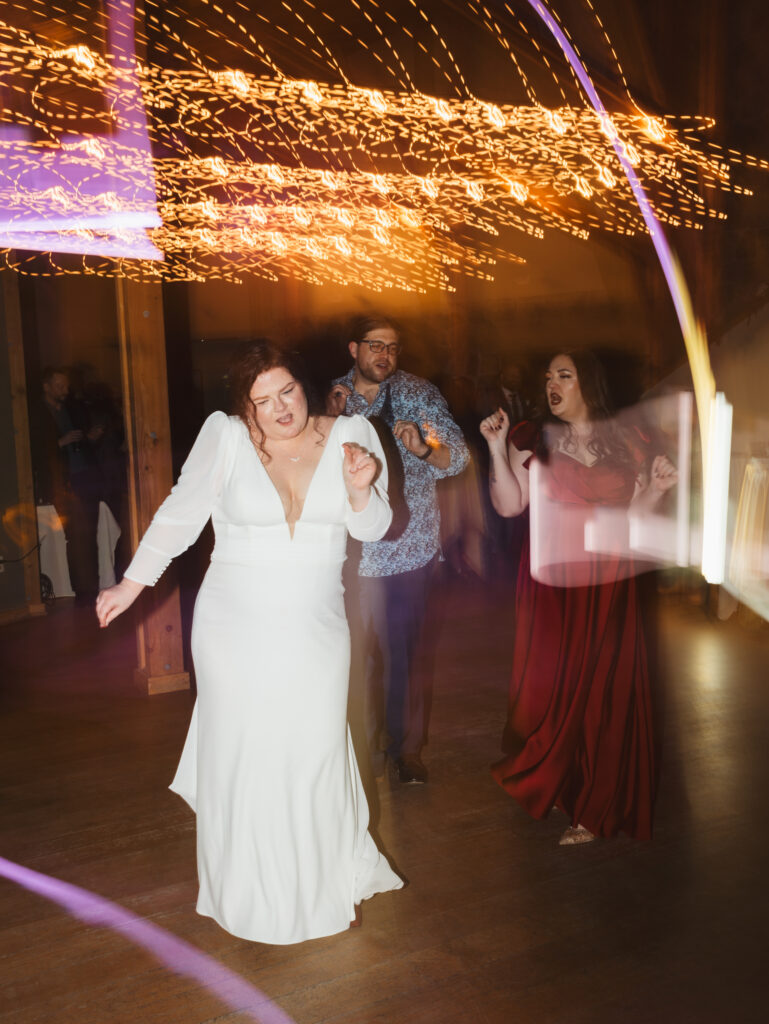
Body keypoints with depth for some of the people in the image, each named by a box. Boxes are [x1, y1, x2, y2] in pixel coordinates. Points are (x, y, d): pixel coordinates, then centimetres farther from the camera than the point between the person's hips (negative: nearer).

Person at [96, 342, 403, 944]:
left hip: (317, 634, 1)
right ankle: (247, 893, 29)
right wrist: (131, 585, 6)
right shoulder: (225, 436, -7)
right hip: (236, 630, -1)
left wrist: (361, 489, -20)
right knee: (242, 755, 8)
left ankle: (330, 878, 32)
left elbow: (372, 529, 0)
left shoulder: (351, 434, -1)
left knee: (317, 753, 7)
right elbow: (181, 514, 2)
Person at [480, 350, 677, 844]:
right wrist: (498, 450, -13)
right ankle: (548, 784, 24)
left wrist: (659, 487, -6)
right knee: (552, 680, 1)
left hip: (608, 584, 1)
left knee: (605, 687, 2)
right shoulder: (533, 439, 4)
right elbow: (510, 505, -4)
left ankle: (595, 808, 16)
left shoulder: (627, 443, 7)